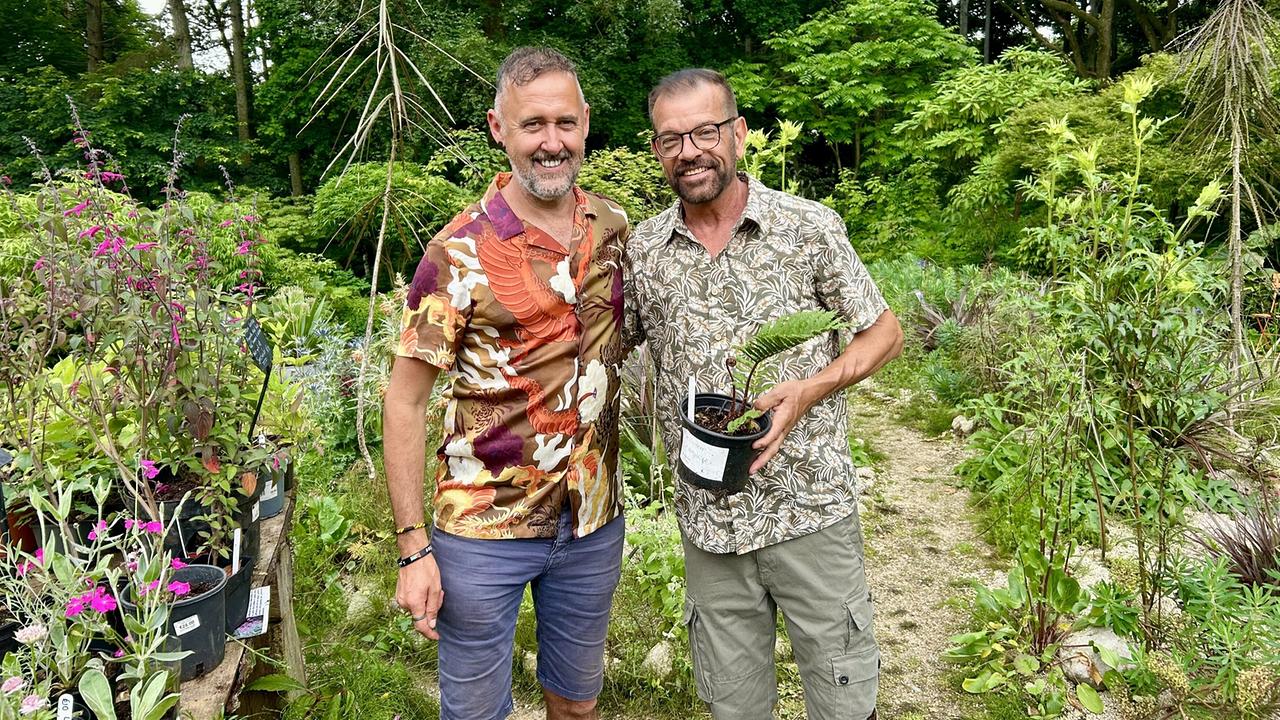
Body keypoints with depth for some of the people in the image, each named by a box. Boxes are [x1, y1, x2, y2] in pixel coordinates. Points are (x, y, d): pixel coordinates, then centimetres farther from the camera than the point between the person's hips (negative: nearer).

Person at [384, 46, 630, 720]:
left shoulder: (615, 228, 0)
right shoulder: (460, 253, -15)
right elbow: (404, 403, -11)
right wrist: (412, 548, -14)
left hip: (594, 522, 4)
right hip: (483, 530, -4)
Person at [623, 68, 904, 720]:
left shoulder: (809, 227, -6)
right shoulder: (643, 248, 2)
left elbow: (884, 333, 2)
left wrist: (808, 391, -15)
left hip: (811, 511, -2)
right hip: (709, 520, 2)